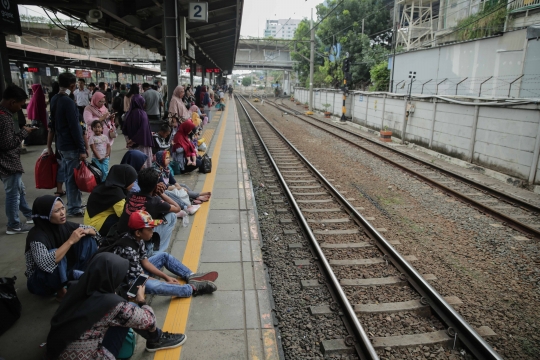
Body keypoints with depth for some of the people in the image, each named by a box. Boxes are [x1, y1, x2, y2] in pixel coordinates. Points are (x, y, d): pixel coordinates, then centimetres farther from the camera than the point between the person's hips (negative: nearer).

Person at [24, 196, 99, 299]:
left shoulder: (65, 225, -9)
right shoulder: (37, 235, -25)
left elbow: (93, 231, 4)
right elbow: (46, 264, -41)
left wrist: (86, 231, -20)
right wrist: (70, 241, -37)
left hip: (64, 272, 6)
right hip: (40, 281, -6)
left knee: (88, 240, -9)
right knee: (54, 253, -36)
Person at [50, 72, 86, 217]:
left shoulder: (54, 100, 10)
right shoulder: (68, 102, -18)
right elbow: (74, 127, -21)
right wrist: (82, 149, -19)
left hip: (62, 144, 9)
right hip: (71, 146, -9)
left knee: (69, 176, 16)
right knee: (73, 177, -2)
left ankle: (74, 203, 28)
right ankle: (74, 208, 5)